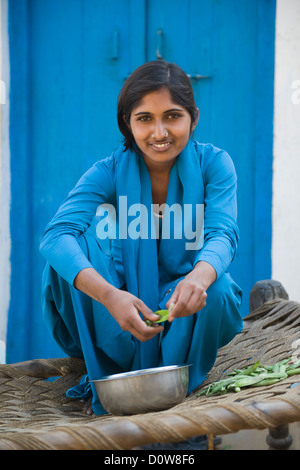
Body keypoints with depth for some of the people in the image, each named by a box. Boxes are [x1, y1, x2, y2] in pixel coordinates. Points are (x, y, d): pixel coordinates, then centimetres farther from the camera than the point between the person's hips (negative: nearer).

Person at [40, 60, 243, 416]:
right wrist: (109, 296, -49)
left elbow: (222, 234, -24)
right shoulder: (109, 172, -13)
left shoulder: (213, 163, -9)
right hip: (125, 304, 0)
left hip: (185, 309, 0)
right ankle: (108, 378, -21)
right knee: (78, 244, -25)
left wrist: (199, 278, -50)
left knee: (216, 292, -33)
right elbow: (56, 235, -30)